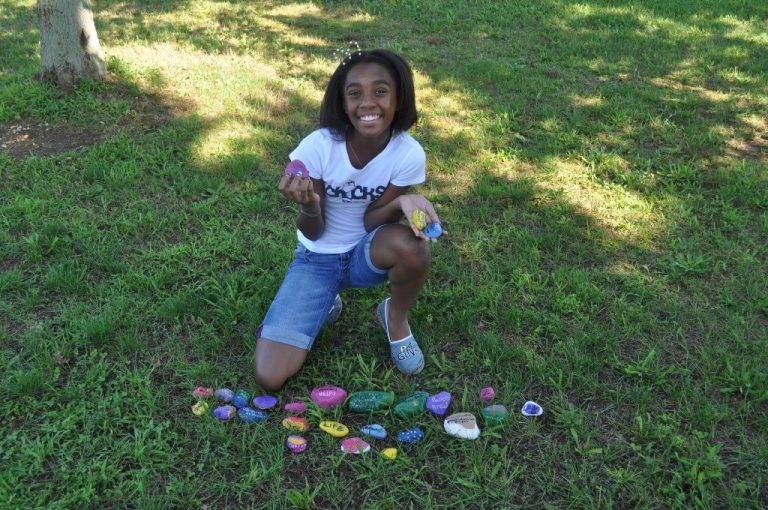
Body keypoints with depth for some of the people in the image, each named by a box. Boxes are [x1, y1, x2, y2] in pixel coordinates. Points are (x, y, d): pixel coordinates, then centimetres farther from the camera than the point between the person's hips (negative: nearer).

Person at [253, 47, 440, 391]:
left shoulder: (408, 154, -19)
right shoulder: (318, 146, -22)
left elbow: (371, 222, -12)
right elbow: (313, 233, -15)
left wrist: (401, 202, -34)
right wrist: (309, 207, -39)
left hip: (366, 255, 1)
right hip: (318, 259, -1)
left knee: (410, 244, -37)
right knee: (269, 377, -15)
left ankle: (396, 317, -2)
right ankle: (325, 302, 15)